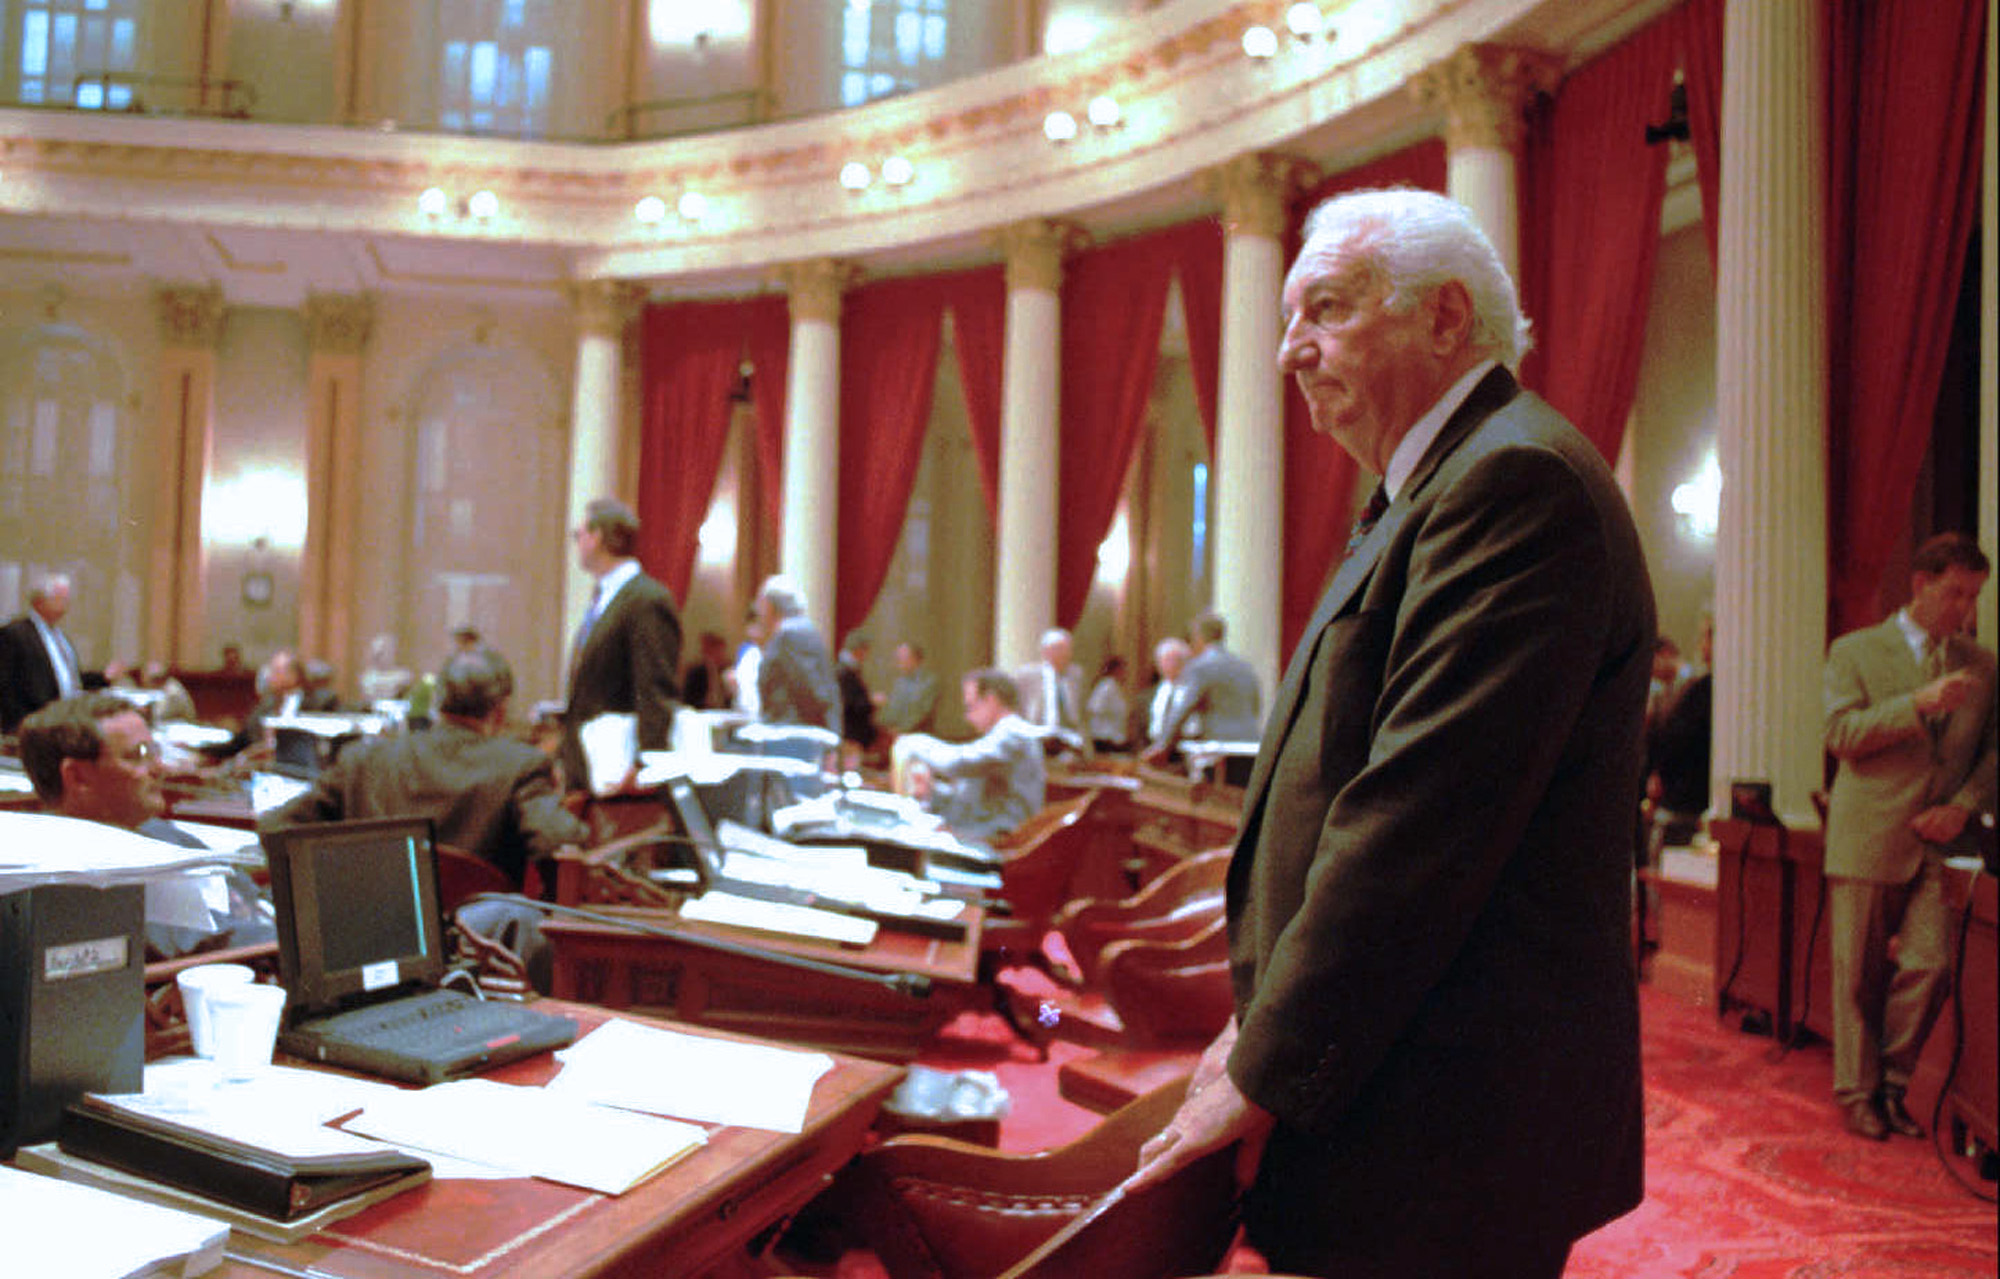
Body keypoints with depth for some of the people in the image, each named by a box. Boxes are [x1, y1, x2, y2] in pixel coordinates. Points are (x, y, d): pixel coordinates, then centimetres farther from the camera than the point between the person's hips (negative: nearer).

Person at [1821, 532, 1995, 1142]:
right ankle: (1858, 1093, 18)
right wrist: (1918, 703, -20)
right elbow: (1841, 734, -9)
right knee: (1859, 976, 4)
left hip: (1940, 841, 3)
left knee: (1929, 966, -7)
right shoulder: (1855, 651, 2)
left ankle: (1891, 1084, 14)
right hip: (1870, 838, -2)